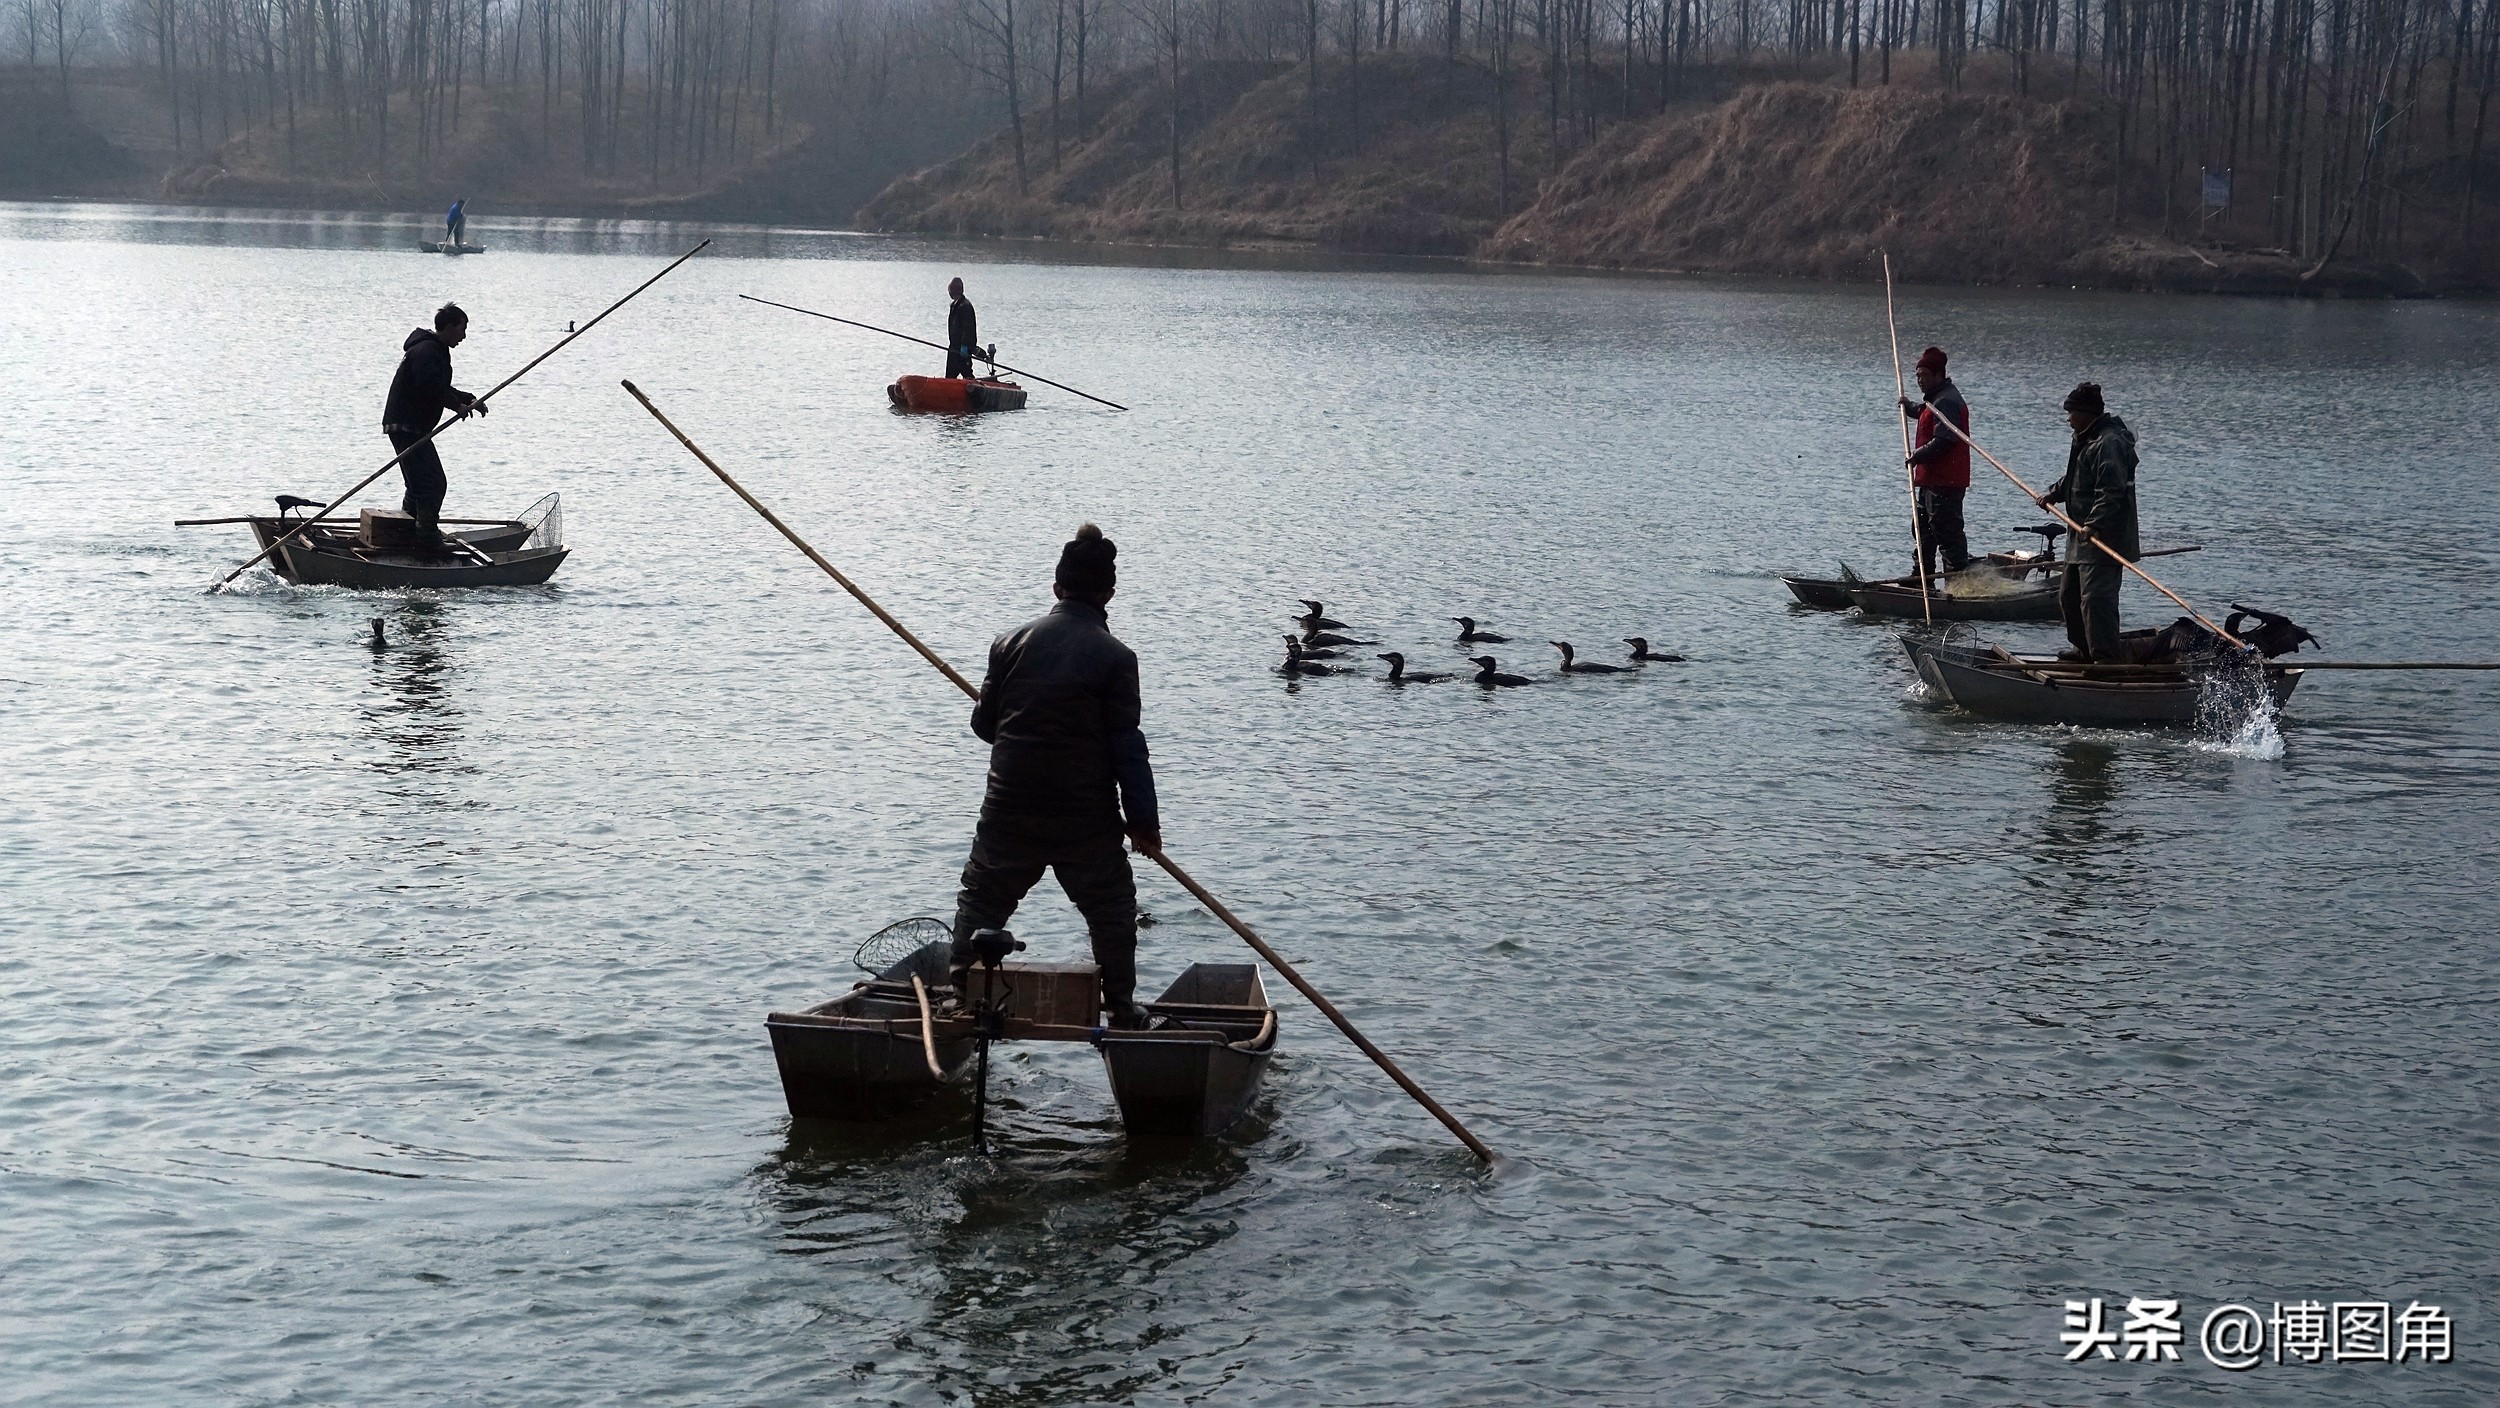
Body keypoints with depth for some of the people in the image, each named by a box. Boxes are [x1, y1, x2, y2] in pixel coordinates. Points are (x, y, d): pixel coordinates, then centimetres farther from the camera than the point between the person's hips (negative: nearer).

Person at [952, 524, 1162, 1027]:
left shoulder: (1012, 641, -1)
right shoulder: (1115, 657, -10)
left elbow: (983, 722, 7)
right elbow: (1126, 745, -10)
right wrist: (1143, 821, -2)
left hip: (1010, 806, 2)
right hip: (1088, 815, -2)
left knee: (982, 897, 18)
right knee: (1111, 910, 14)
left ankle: (962, 993, 16)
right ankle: (1121, 1006, 18)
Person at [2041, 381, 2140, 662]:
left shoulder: (2109, 444, -20)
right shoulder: (2087, 439, 15)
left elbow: (2112, 492, -28)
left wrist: (2094, 524, -35)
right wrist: (2054, 494, 25)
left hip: (2105, 538, -11)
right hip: (2086, 537, 11)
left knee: (2095, 598, -17)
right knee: (2069, 596, 19)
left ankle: (2109, 658, -16)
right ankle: (2087, 650, 31)